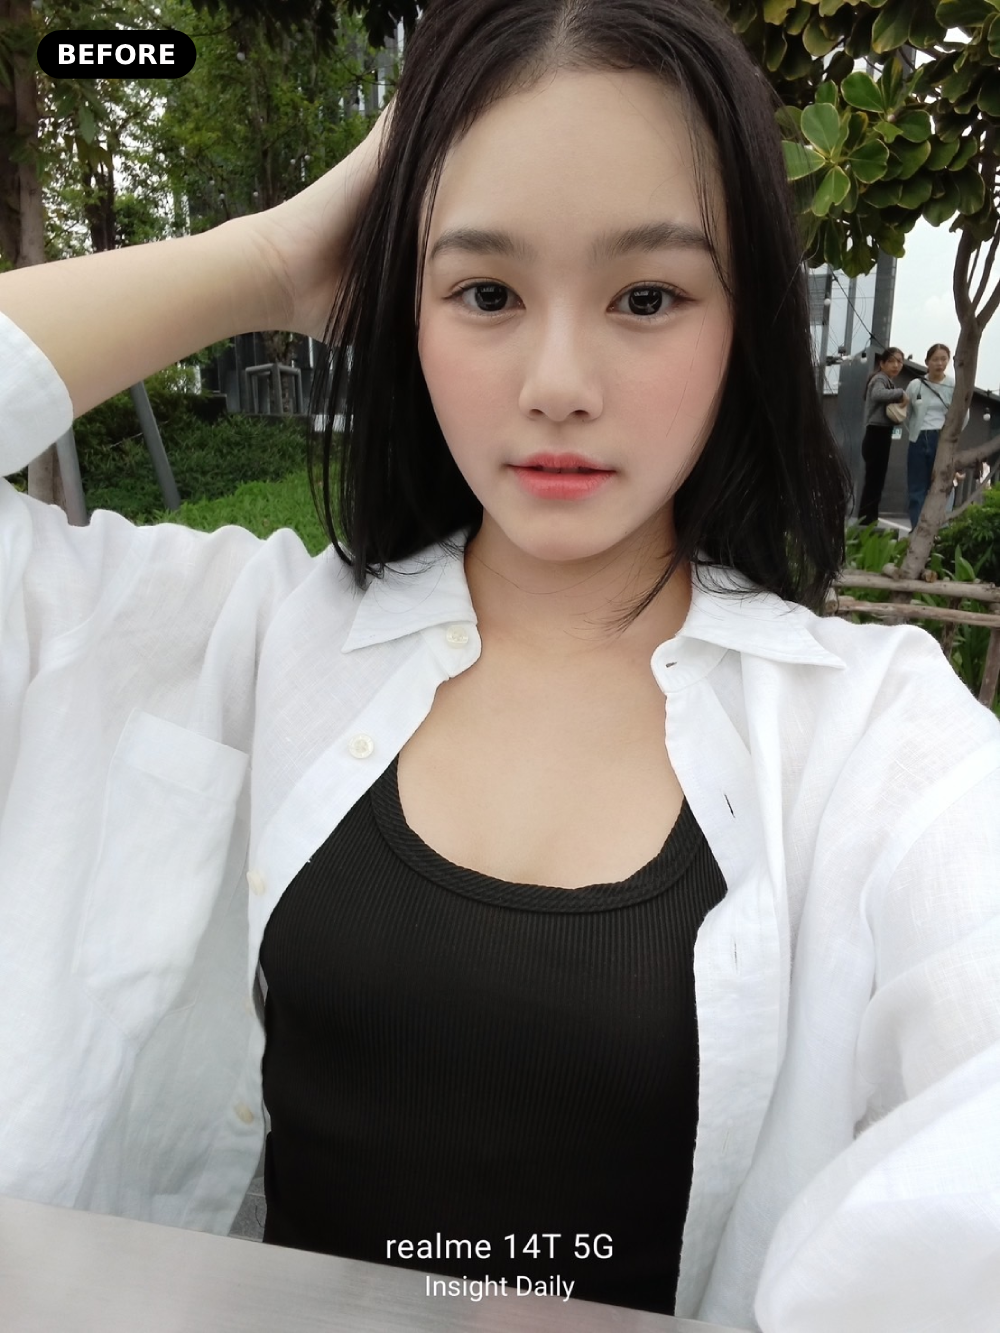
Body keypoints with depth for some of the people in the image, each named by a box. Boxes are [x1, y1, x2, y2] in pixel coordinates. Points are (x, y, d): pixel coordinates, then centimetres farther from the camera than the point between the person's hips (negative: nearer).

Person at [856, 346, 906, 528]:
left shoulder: (888, 382, 24)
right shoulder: (880, 379, -7)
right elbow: (877, 394, -31)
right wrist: (901, 393, -21)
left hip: (880, 436, 11)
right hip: (877, 435, -11)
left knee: (875, 482, 12)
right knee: (873, 481, -15)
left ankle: (867, 522, 17)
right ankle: (866, 522, -18)